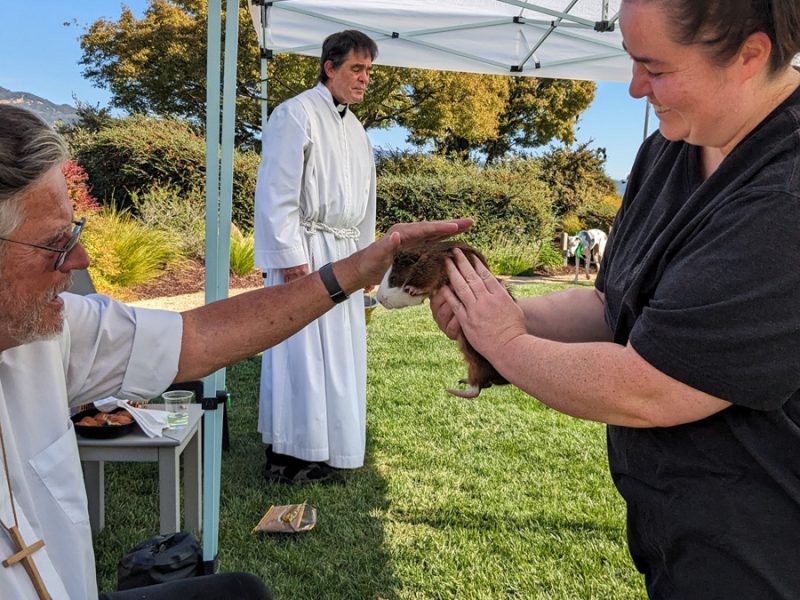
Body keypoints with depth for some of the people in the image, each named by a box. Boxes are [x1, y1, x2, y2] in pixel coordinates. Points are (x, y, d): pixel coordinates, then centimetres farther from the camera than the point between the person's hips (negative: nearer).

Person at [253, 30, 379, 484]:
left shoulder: (356, 129, 19)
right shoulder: (297, 114, -5)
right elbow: (276, 192, -13)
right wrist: (291, 257, -18)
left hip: (344, 255, 8)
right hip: (305, 253, -8)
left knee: (339, 353, 10)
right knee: (301, 352, -5)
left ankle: (320, 446, 22)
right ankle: (286, 456, 6)